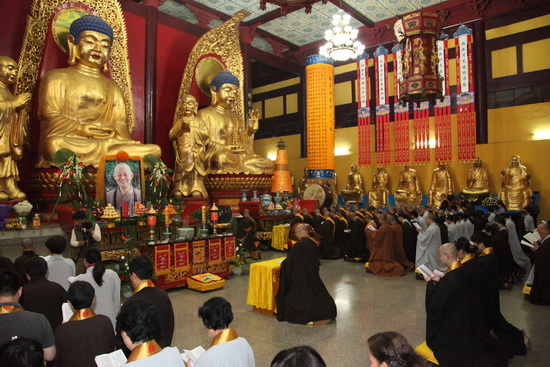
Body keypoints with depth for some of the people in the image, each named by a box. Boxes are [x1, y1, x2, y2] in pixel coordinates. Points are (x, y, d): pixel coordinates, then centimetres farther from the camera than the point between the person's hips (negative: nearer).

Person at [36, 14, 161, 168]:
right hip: (70, 141, -3)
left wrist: (113, 133, -14)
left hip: (109, 141, 4)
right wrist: (79, 129, -18)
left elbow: (121, 124, 11)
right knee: (55, 145, -40)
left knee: (154, 150, -19)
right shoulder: (57, 78, 14)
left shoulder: (114, 89, 25)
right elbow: (50, 117, 0)